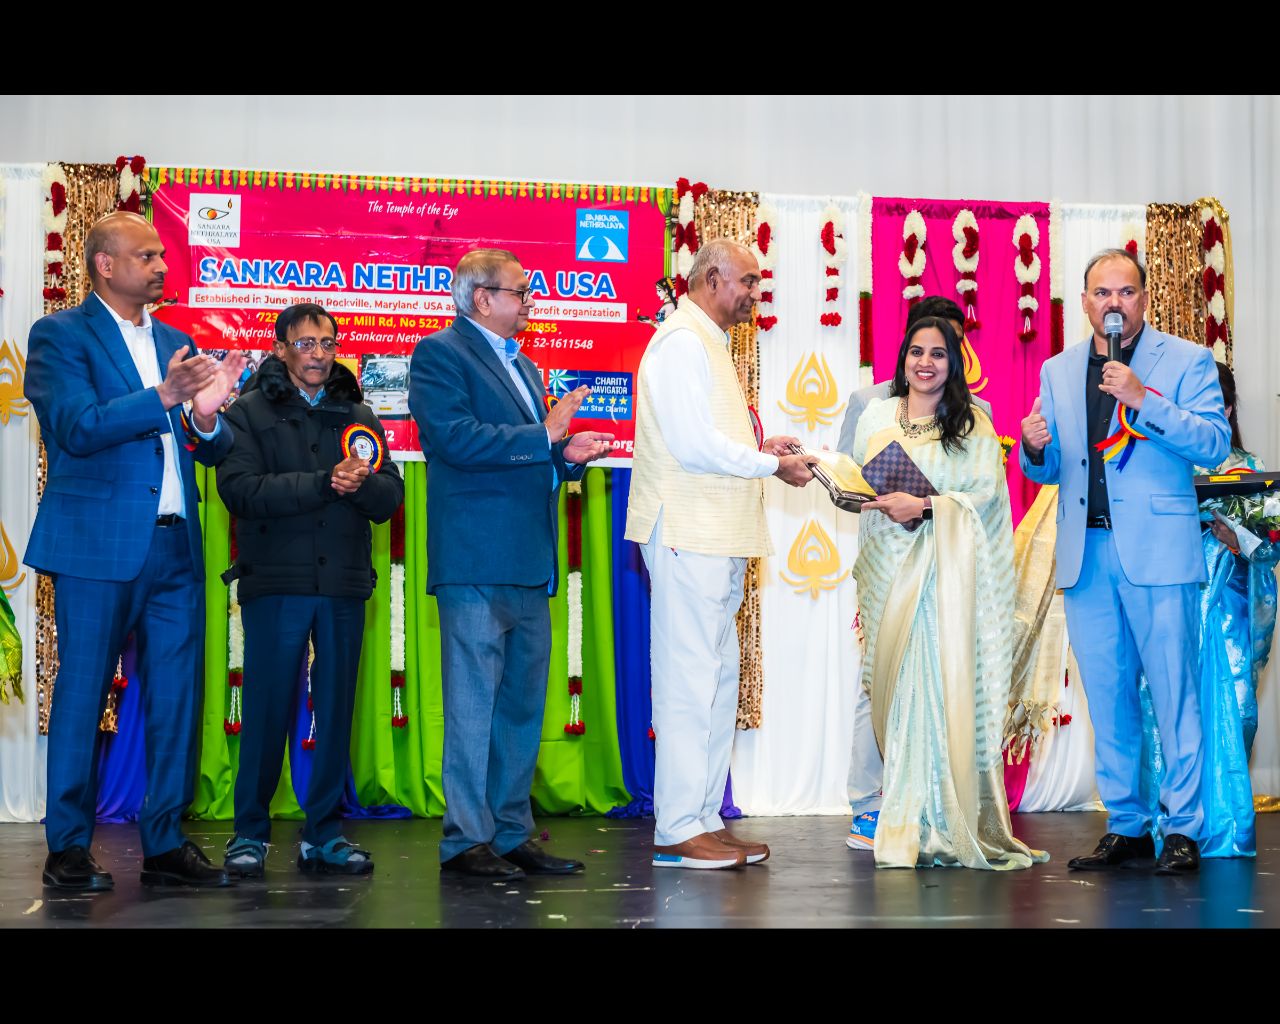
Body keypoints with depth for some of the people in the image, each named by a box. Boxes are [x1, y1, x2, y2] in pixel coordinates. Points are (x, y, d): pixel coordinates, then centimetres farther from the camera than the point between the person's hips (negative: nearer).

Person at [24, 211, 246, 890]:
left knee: (175, 699, 6)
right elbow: (77, 428, -15)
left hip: (176, 549, 6)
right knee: (82, 694, 0)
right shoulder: (61, 336, -2)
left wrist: (206, 418, -9)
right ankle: (68, 848, 9)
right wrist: (161, 398, -23)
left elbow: (210, 450, 14)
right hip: (98, 545, -6)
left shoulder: (176, 344, 17)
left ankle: (164, 843, 15)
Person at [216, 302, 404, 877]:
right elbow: (240, 489, -12)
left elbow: (390, 498, 6)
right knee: (268, 711, -2)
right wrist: (324, 483, -17)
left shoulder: (357, 416, 15)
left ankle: (324, 835, 15)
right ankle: (250, 834, 9)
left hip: (344, 586, 4)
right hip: (275, 584, -3)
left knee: (337, 712, 6)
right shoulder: (250, 412, 4)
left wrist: (362, 484, -16)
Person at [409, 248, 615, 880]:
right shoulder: (439, 353, -4)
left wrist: (569, 454, 6)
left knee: (523, 704, 10)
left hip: (529, 564, 9)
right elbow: (456, 439, -18)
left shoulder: (521, 365, 23)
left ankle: (511, 833, 16)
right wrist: (545, 435, -14)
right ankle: (467, 840, 0)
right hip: (477, 561, -9)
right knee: (473, 703, -5)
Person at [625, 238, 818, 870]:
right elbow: (695, 445, -19)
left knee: (717, 681, 12)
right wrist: (772, 464, -10)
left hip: (717, 540, 11)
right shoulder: (682, 342, -11)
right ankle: (678, 830, -6)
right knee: (688, 680, -9)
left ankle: (704, 818, 18)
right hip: (689, 536, -11)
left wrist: (756, 447, 10)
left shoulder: (706, 344, 22)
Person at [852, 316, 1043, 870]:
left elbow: (987, 492, -5)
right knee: (896, 685, -3)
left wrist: (924, 506, -16)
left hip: (948, 569, -2)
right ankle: (906, 820, 0)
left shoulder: (973, 424, 6)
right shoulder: (876, 416, 14)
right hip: (890, 567, 3)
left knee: (947, 686, -10)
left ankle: (947, 824, -4)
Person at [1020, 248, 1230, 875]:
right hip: (1086, 552, 4)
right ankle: (1125, 826, 16)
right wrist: (1034, 447, -5)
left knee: (1174, 693, -5)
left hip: (1157, 550, -4)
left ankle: (1183, 829, 2)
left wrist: (1144, 400, -19)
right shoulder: (1057, 371, 16)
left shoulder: (1186, 361, 3)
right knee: (1106, 698, 8)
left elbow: (1214, 445, -9)